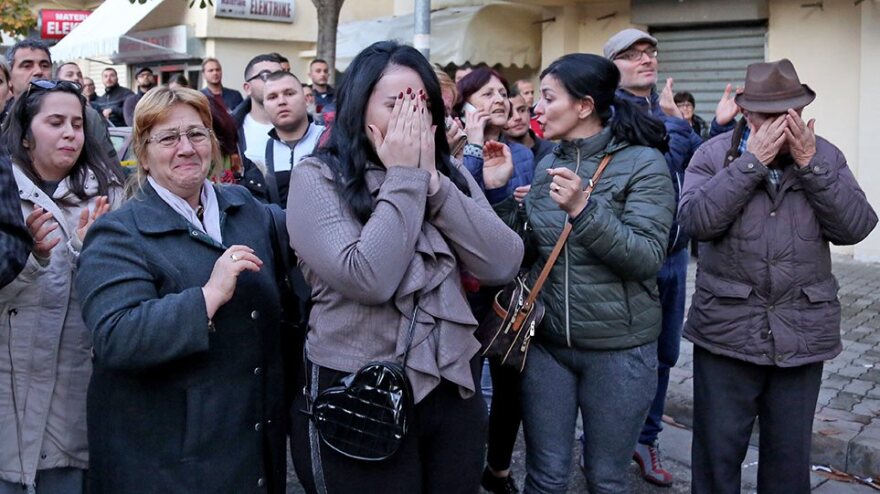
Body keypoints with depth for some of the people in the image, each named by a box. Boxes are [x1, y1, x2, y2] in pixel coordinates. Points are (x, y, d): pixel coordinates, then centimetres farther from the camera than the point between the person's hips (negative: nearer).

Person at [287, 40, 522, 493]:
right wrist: (404, 179, -16)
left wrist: (433, 182, -12)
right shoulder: (316, 177, -10)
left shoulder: (451, 175, 5)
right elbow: (368, 279, -23)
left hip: (454, 386, 5)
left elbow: (503, 265, -8)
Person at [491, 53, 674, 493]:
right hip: (546, 341, 4)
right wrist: (495, 190, -5)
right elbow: (526, 248, 6)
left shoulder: (643, 163, -10)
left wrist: (583, 209, -29)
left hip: (618, 348, -4)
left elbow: (647, 258, -19)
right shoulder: (548, 166, 7)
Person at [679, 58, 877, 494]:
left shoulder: (826, 156, 5)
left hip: (803, 334, 3)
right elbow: (697, 221, -18)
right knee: (717, 453, 8)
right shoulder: (714, 155, -2)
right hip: (727, 331, -2)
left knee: (790, 456, 15)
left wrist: (810, 164, -14)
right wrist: (752, 161, -19)